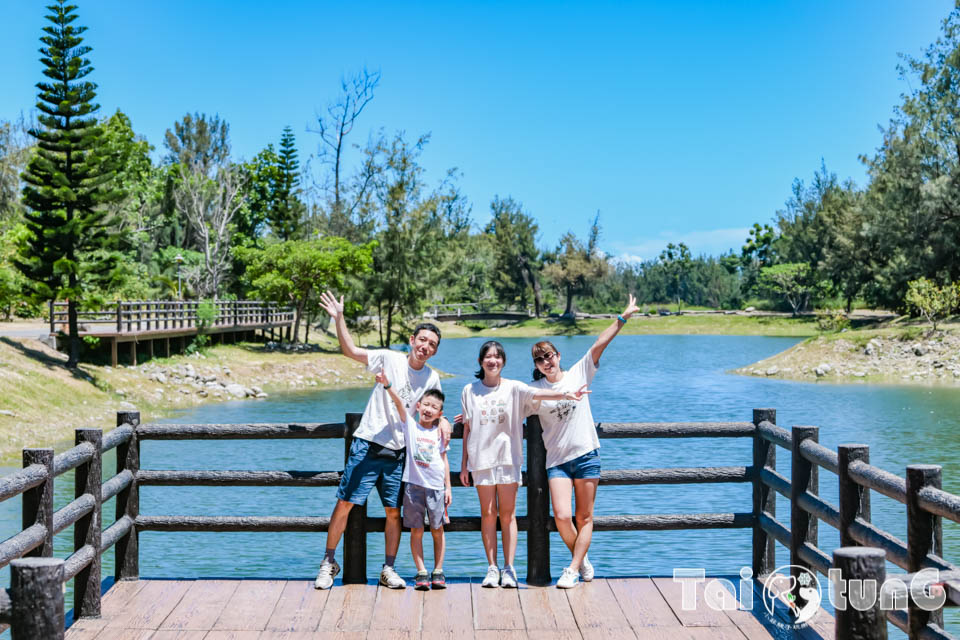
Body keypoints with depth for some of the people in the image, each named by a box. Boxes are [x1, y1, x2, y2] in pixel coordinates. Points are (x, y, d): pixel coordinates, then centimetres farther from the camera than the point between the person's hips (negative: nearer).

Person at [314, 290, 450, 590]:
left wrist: (442, 421, 0)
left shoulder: (432, 378, 7)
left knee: (394, 512, 4)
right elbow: (351, 351, -11)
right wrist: (339, 319, -20)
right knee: (345, 503, -2)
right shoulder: (389, 359, -4)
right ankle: (329, 563, 11)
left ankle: (388, 569, 18)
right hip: (368, 444, -3)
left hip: (397, 453, 3)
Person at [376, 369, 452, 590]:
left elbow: (444, 459, 12)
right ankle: (421, 572, 7)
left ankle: (438, 572, 15)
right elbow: (399, 403, -11)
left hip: (436, 486, 1)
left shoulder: (440, 433, 8)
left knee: (437, 529, 5)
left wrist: (448, 487, 9)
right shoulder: (410, 425, 3)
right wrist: (387, 385, -26)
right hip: (413, 484, -1)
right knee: (416, 530, 1)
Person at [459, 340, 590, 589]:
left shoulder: (513, 388, 1)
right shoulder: (470, 391, 6)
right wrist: (464, 463, 8)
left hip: (508, 457, -1)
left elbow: (538, 394, -17)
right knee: (488, 514, 2)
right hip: (481, 458, 1)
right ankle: (492, 568, 8)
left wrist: (566, 394, -35)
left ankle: (509, 569, 5)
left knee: (508, 514, 1)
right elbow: (467, 429, 9)